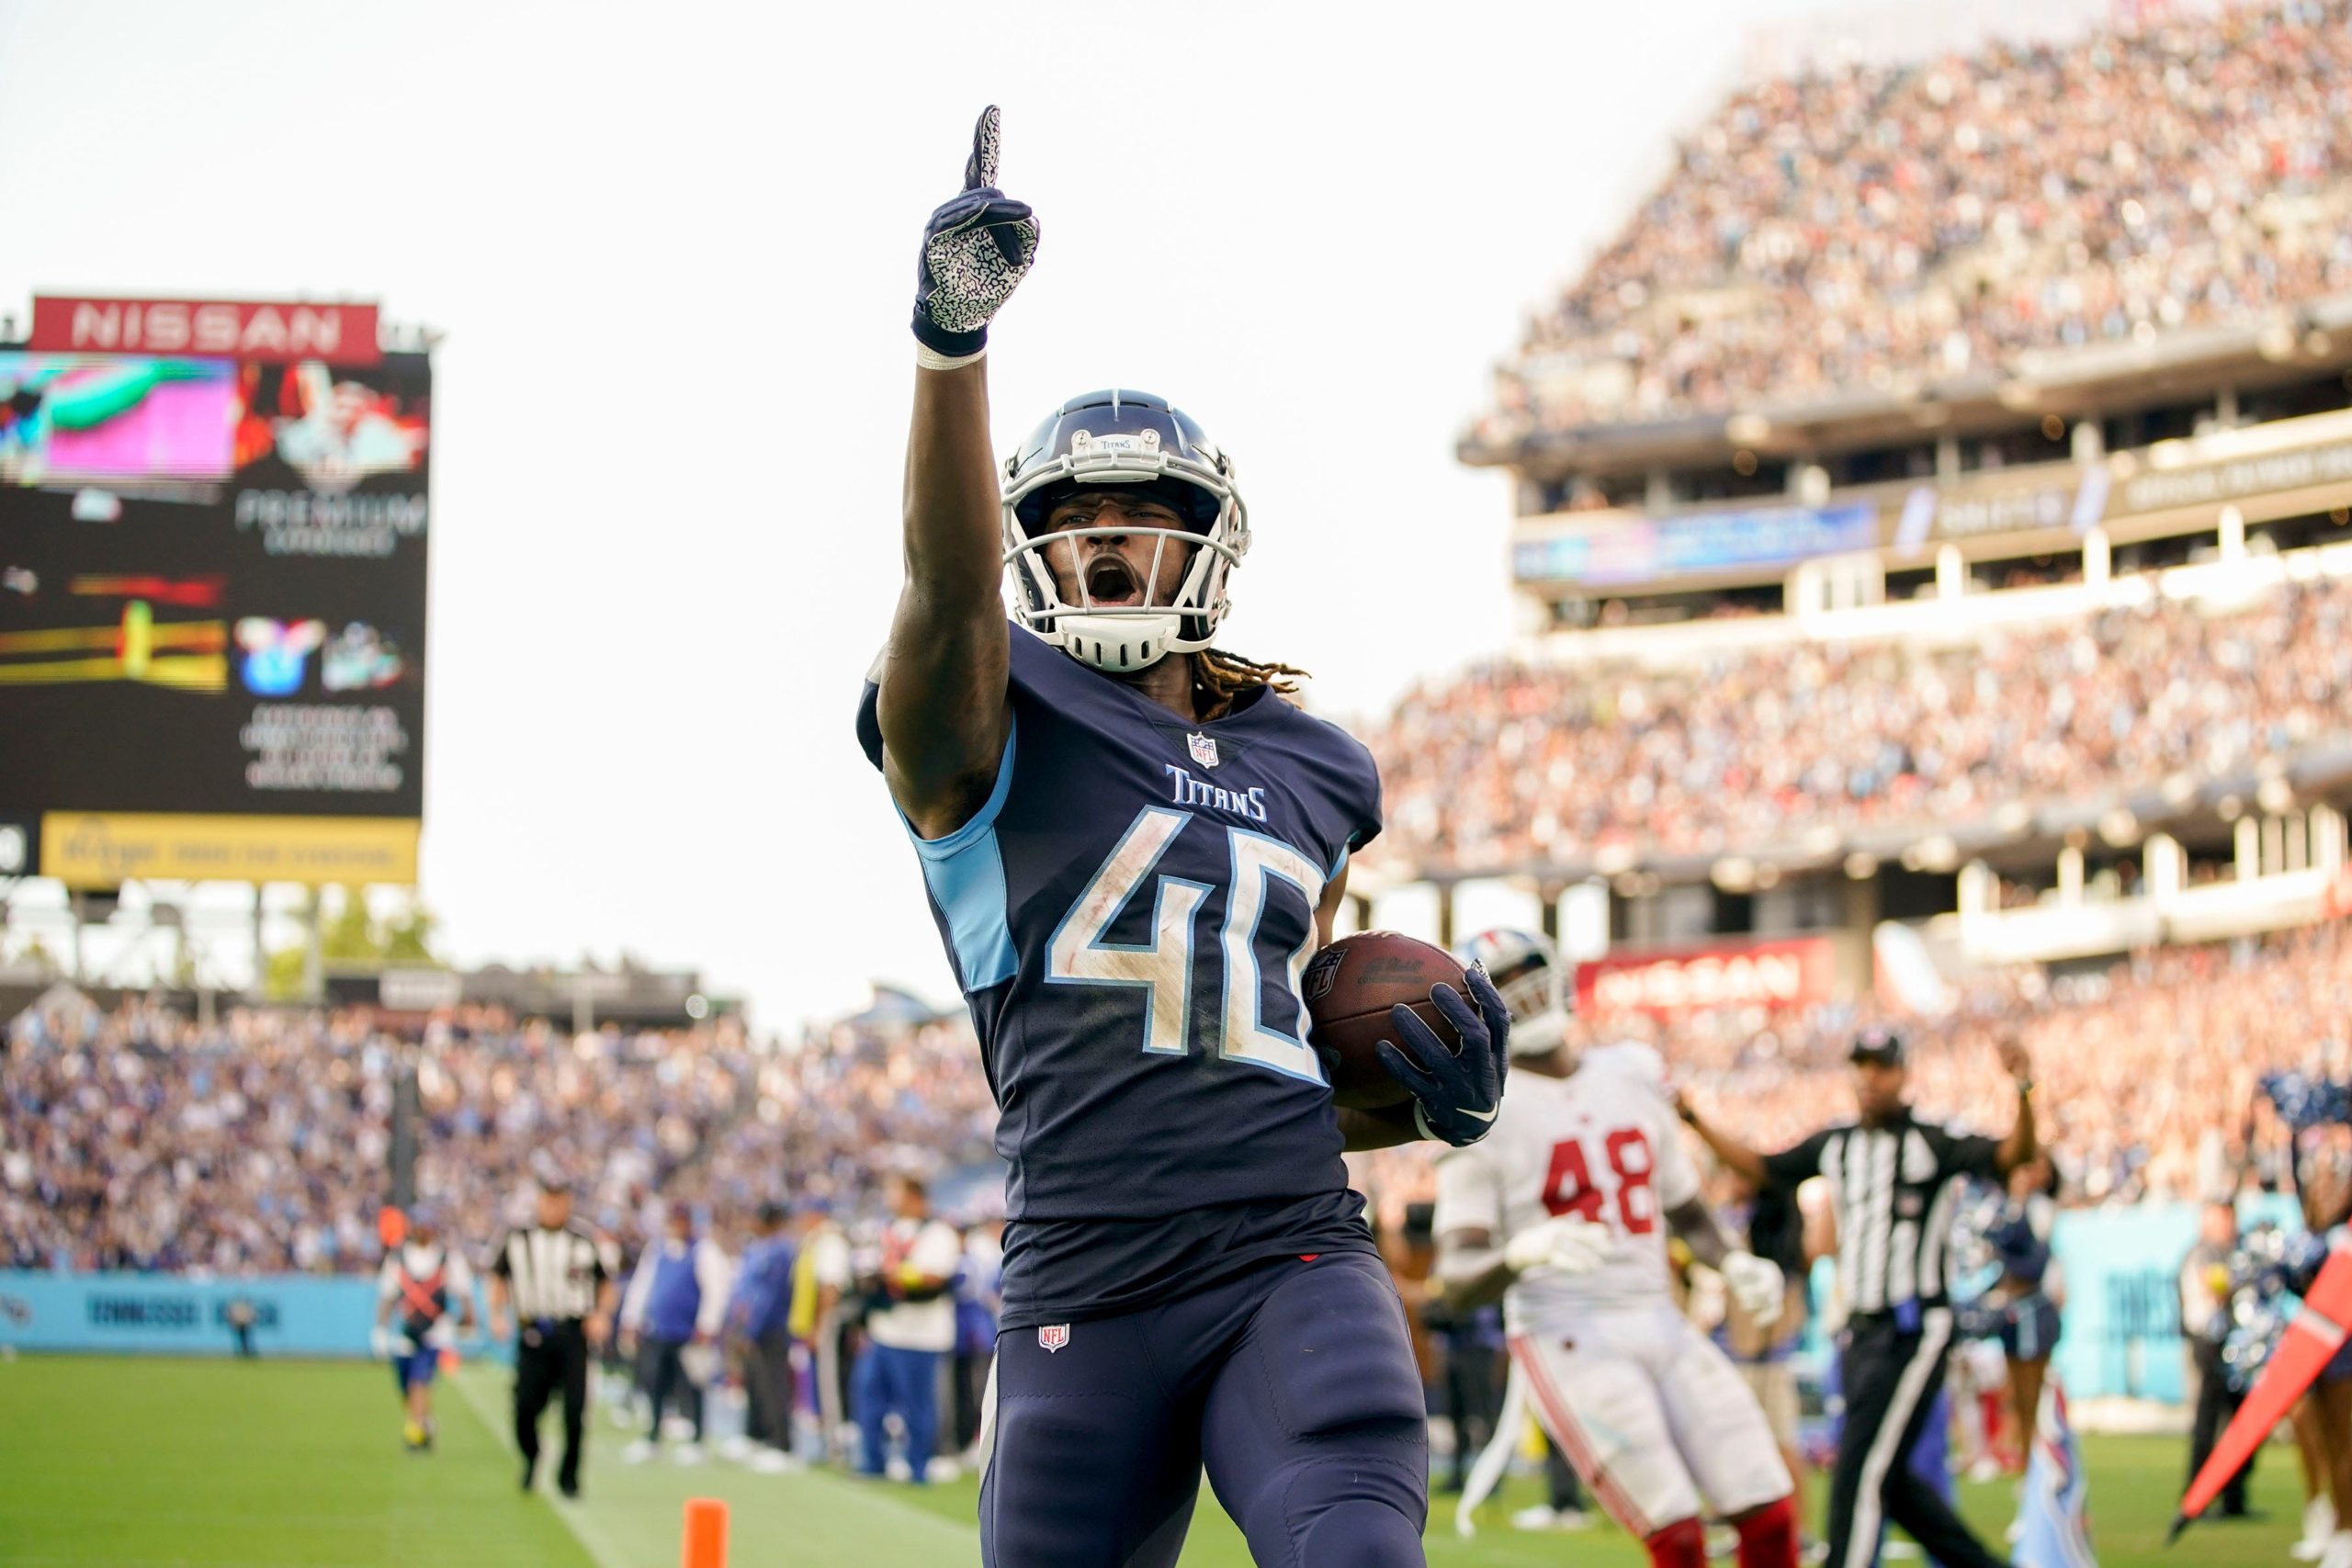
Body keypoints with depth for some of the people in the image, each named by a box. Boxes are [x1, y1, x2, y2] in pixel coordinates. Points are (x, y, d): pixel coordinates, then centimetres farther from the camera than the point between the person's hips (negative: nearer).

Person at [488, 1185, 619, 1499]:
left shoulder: (587, 1240, -2)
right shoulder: (517, 1237, 2)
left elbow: (607, 1281, 10)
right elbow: (499, 1276, 15)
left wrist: (602, 1315, -3)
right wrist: (497, 1314, 3)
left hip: (573, 1331, -1)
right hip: (533, 1332, 1)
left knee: (574, 1408, -5)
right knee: (525, 1405, -4)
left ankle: (568, 1475, 12)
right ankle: (531, 1458, 27)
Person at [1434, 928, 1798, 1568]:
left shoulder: (1635, 1090, 12)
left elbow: (1688, 1212, 25)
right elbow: (1457, 1279, -13)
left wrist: (1734, 1264, 3)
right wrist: (1525, 1251, -34)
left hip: (1662, 1324, 6)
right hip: (1569, 1340, -6)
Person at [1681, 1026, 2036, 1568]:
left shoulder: (1936, 1142, -9)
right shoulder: (1836, 1144, 10)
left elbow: (2014, 1155, -21)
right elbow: (1760, 1168, 20)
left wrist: (2023, 1090, -38)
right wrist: (1693, 1119, 14)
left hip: (1914, 1331, -7)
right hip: (1861, 1333, 7)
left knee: (1860, 1470, -11)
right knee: (1890, 1480, 13)